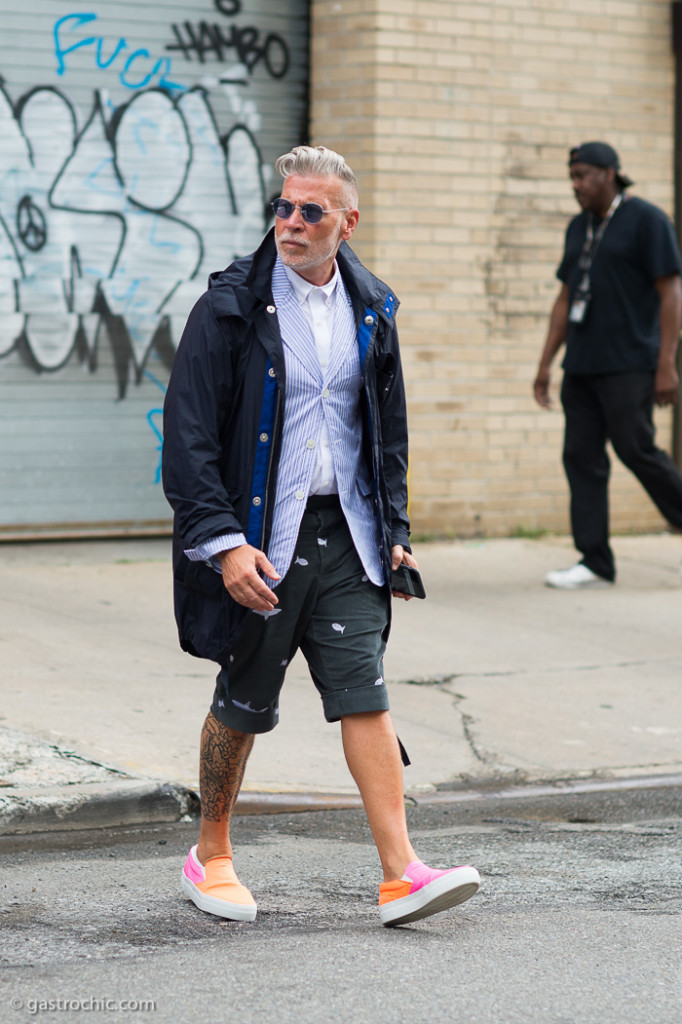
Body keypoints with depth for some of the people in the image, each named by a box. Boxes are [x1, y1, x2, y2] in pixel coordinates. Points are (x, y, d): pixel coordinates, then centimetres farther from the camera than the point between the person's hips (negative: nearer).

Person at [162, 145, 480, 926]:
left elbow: (389, 430, 19)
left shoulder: (370, 311, 8)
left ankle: (401, 875, -7)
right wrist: (223, 541, -18)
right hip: (258, 537, -3)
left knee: (364, 694, -4)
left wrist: (394, 530, 12)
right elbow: (188, 435, -11)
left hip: (344, 536, 4)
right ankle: (210, 857, 26)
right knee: (244, 701, 7)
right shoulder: (231, 307, -8)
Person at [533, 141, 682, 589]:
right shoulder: (579, 228, 17)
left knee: (636, 450, -10)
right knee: (582, 458, 1)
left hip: (628, 366, -7)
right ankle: (596, 564, 3)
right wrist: (545, 363, 14)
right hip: (582, 367, 7)